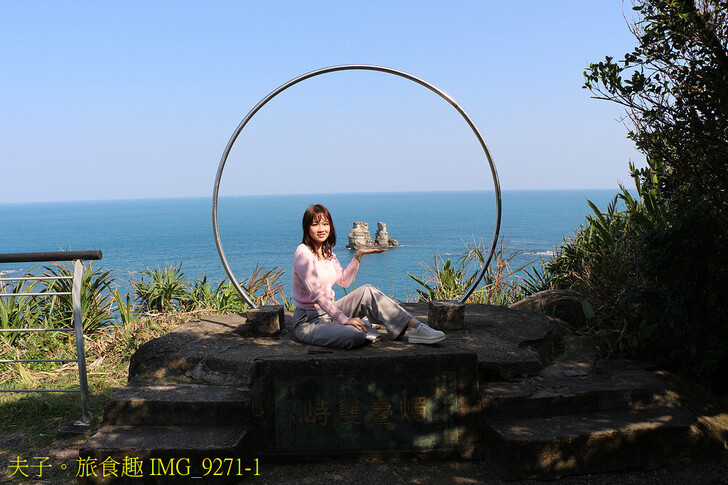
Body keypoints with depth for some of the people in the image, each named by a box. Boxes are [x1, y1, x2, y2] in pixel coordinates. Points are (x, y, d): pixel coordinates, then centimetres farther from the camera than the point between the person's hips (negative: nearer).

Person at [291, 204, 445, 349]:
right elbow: (317, 294, -23)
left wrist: (358, 256, 8)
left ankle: (415, 328, -8)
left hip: (329, 311, 9)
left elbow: (344, 280, 19)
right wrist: (345, 320, -27)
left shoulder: (327, 252, 11)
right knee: (355, 336, -33)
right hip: (308, 321, -9)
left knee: (367, 291, -8)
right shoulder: (303, 253, -16)